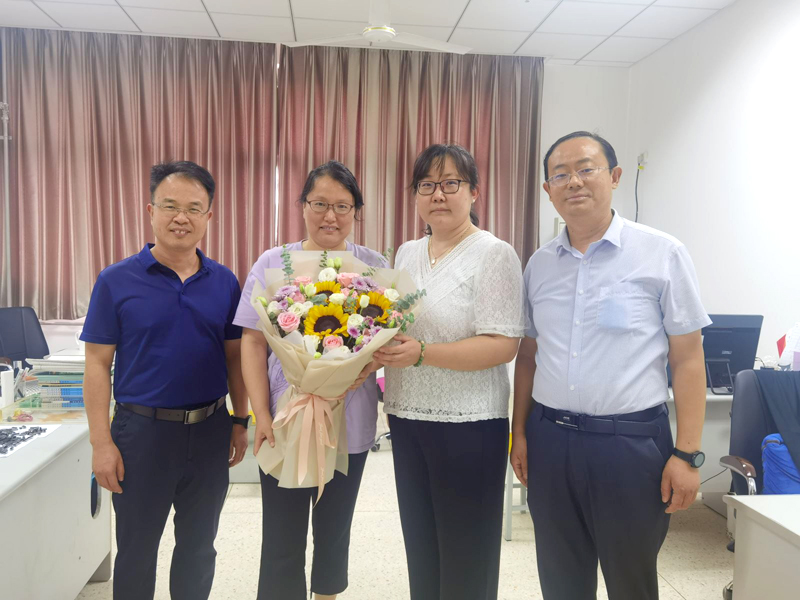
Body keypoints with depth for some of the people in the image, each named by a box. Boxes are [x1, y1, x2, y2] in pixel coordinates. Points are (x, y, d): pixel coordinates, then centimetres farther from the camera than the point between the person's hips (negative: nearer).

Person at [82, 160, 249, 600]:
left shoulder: (224, 282, 1)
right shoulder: (116, 281, -7)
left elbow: (234, 357, 7)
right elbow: (98, 365, -6)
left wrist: (240, 421, 6)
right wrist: (101, 443, -9)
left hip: (210, 431, 3)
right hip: (142, 430, -2)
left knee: (198, 547, 18)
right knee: (136, 551, 14)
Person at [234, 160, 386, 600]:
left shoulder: (375, 267, 1)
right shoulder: (272, 264, 0)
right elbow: (252, 343, -1)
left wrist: (366, 365, -19)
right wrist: (261, 415, -10)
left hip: (350, 422, 1)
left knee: (334, 527, 18)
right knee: (282, 538, 2)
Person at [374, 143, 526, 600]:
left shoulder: (495, 255, -10)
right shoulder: (407, 254, 11)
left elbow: (503, 345, -18)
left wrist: (422, 353, -27)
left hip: (469, 423, -6)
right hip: (407, 417, 7)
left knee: (466, 561, 8)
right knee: (420, 547, 19)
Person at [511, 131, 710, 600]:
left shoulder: (663, 254, -6)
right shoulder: (538, 264, 6)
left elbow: (688, 359, -6)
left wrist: (687, 454, -9)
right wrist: (520, 433, 11)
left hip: (631, 442, -3)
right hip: (549, 439, 4)